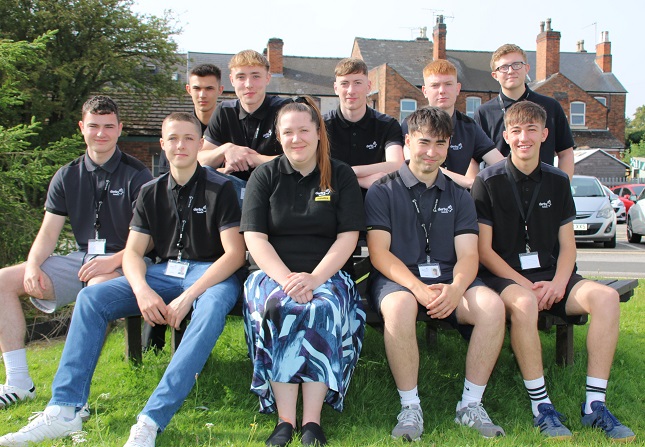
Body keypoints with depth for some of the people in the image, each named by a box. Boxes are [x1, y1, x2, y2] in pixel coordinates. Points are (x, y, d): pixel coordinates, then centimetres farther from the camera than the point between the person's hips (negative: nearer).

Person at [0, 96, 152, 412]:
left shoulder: (136, 176, -3)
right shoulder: (67, 177, 12)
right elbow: (48, 233, 9)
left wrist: (113, 261, -27)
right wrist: (32, 266, -11)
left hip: (122, 262, -6)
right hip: (80, 259, 6)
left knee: (96, 289, -39)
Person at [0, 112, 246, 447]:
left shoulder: (219, 188, -3)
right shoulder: (151, 193, 12)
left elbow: (235, 253, -11)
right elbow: (132, 251, 7)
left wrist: (188, 296, -22)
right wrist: (142, 290, -17)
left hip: (211, 273, -5)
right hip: (164, 272, 5)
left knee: (211, 309, -40)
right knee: (91, 297, -15)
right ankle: (63, 410, -18)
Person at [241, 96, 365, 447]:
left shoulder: (341, 176, 9)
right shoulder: (265, 176, 10)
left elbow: (347, 237, 0)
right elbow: (254, 237, 0)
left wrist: (314, 278, -16)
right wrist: (287, 279, -17)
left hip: (327, 274, 0)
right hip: (273, 273, 1)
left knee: (325, 309, -33)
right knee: (277, 308, -32)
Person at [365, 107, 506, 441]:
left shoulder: (459, 197, 16)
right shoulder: (382, 192, 5)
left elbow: (468, 254, 5)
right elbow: (379, 253, -5)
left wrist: (455, 289, -19)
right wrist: (418, 288, -22)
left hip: (449, 279, 3)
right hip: (398, 278, -3)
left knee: (492, 305, -28)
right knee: (399, 306, -38)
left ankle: (471, 405, -13)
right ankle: (410, 407, -21)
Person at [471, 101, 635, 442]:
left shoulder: (558, 181, 11)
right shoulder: (488, 182, -2)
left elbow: (567, 245, 10)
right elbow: (484, 250, -5)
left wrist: (558, 283, -10)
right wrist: (526, 285, -15)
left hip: (551, 275, 4)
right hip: (504, 275, -4)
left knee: (606, 297, -23)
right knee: (523, 303, -38)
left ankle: (594, 404, -18)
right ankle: (541, 406, -25)